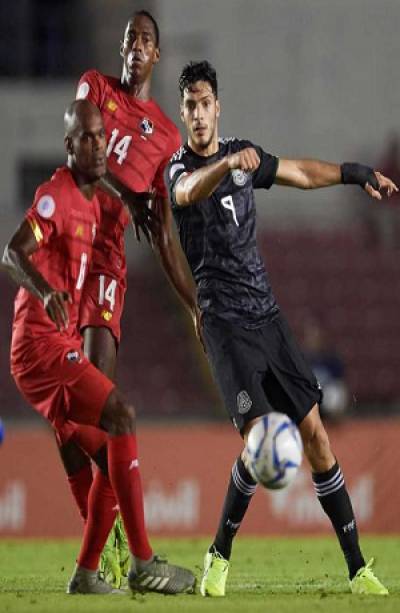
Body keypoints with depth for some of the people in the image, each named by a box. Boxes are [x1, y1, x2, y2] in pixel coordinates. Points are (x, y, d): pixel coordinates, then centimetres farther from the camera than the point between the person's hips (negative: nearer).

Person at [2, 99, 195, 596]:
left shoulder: (92, 202, 16)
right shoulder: (55, 195, -12)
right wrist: (46, 291, -43)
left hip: (64, 347, 10)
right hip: (41, 344, -10)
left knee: (114, 448, 7)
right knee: (120, 415, -20)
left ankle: (86, 574, 11)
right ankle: (142, 563, -22)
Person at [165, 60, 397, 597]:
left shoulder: (242, 155, 13)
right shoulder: (178, 169, -5)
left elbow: (303, 173, 29)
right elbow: (190, 191, -30)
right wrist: (229, 163, -50)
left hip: (267, 314, 5)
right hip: (224, 321, -5)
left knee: (315, 436, 0)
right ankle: (219, 556, -1)